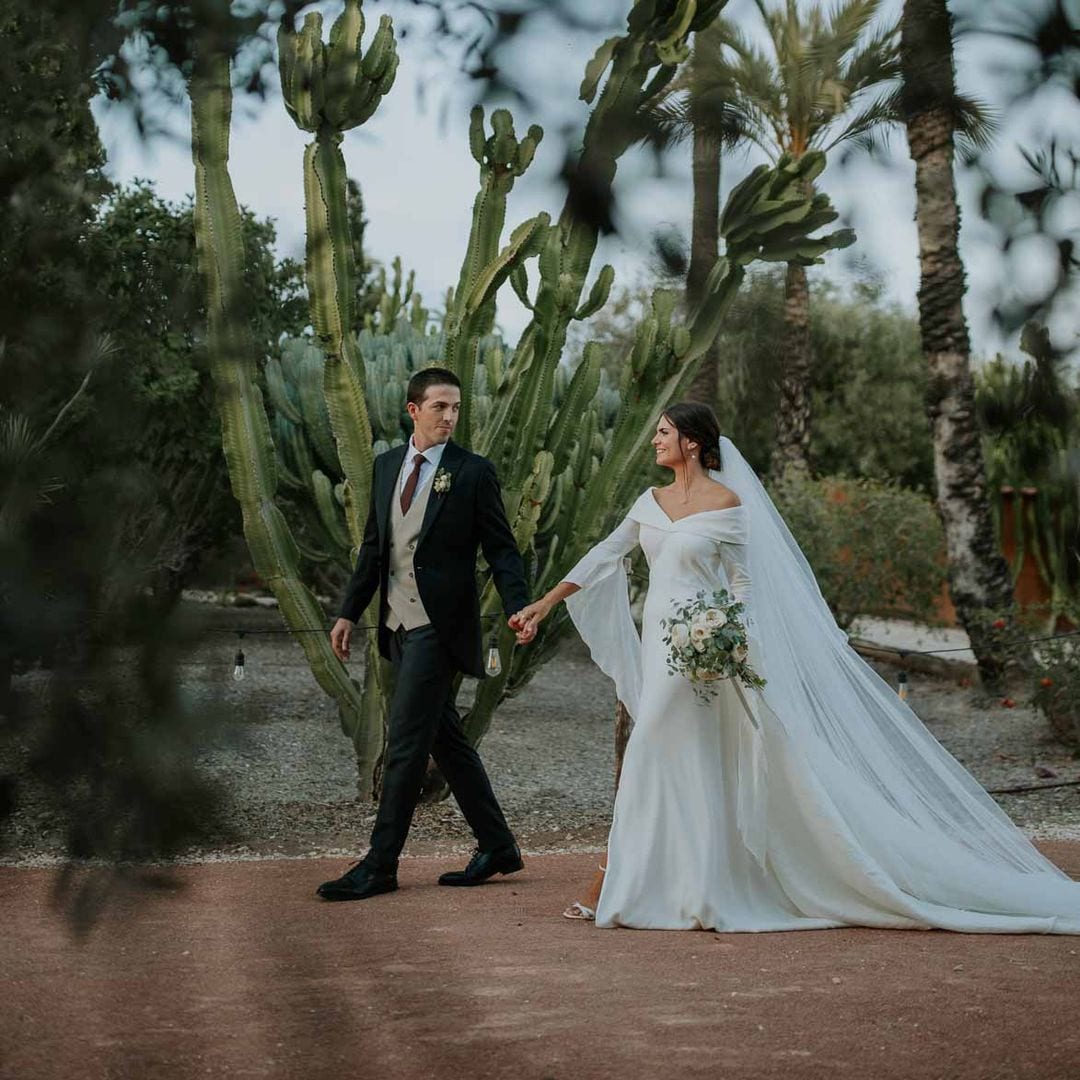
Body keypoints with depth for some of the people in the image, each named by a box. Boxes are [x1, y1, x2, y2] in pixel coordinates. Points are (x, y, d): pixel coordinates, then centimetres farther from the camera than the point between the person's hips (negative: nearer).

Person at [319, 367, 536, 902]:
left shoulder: (473, 472, -5)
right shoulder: (387, 465, 11)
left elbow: (501, 548, -4)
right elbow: (374, 543, 17)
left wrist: (519, 609, -17)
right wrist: (350, 612, 14)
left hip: (440, 625, -7)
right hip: (399, 622, 7)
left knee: (405, 743, -7)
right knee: (445, 738, 12)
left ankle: (379, 865, -1)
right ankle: (497, 846, 23)